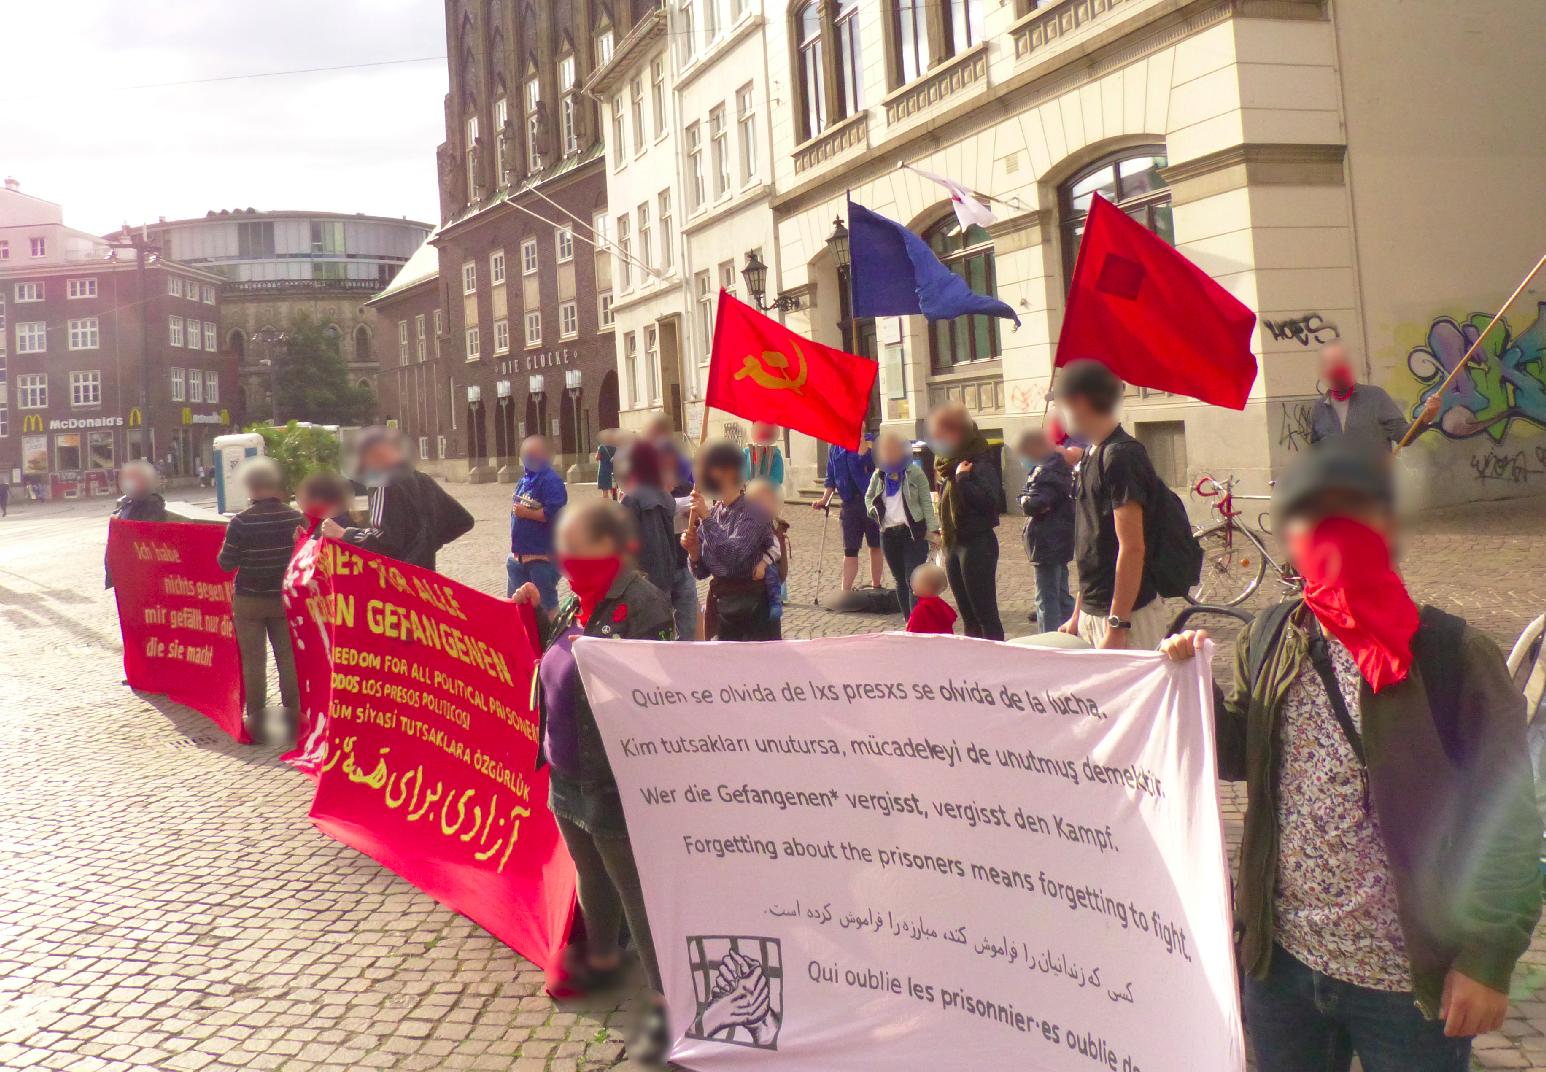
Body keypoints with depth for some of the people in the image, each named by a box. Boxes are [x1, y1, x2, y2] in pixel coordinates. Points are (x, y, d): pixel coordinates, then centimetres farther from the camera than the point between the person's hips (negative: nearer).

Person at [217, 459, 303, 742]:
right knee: (288, 658, 10)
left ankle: (256, 718, 9)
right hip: (285, 599, 2)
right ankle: (293, 714, 15)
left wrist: (225, 548, 9)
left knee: (253, 660, 6)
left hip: (249, 601, -2)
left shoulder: (241, 522, -15)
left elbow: (226, 564, -10)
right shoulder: (296, 518, -8)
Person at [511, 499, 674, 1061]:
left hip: (617, 781, -9)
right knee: (591, 877, 26)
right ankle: (602, 959, 46)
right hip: (569, 775, 9)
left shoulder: (642, 603, -19)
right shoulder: (577, 604, 7)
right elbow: (553, 660, 22)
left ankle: (664, 999, 13)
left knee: (638, 892, 1)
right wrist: (533, 615, 12)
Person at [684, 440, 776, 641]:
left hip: (751, 606, -7)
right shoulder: (712, 513, 7)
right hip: (719, 601, 7)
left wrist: (706, 518, -21)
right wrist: (693, 551, -11)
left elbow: (733, 555, -25)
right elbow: (701, 571, 10)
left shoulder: (754, 511, -12)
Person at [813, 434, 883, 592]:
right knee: (849, 549, 2)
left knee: (875, 545, 9)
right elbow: (831, 475, 13)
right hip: (850, 502, 3)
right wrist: (825, 498, 4)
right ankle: (846, 591, 3)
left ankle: (876, 586, 22)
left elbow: (865, 461, -24)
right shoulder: (835, 447, 8)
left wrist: (861, 439, -23)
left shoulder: (870, 440, -5)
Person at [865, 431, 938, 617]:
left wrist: (932, 530, -11)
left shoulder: (915, 473, -5)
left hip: (914, 533, -5)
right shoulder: (878, 475, 7)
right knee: (900, 580, 11)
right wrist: (873, 510, 0)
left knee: (913, 580, -12)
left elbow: (926, 502, -4)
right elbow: (868, 496, 22)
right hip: (888, 534, 5)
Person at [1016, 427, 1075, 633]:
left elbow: (1033, 505, -26)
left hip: (1047, 544, -10)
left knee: (1046, 600, -6)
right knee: (1062, 596, 19)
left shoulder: (1046, 472, -19)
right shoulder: (1061, 468, 14)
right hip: (1059, 543, 10)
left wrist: (1024, 499, -6)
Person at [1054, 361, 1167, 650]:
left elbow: (1132, 547, -20)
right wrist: (1078, 614, 19)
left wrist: (1117, 626, -22)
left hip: (1129, 615, -9)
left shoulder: (1121, 456, -15)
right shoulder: (1093, 455, 14)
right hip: (1092, 614, 9)